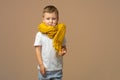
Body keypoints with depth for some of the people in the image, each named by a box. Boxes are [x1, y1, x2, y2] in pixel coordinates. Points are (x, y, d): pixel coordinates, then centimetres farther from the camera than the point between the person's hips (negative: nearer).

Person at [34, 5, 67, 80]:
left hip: (57, 69, 2)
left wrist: (63, 51, -14)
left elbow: (64, 47, 9)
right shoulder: (40, 34, -8)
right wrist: (41, 65, -11)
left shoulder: (60, 34, -1)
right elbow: (38, 50, -6)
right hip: (45, 68, -2)